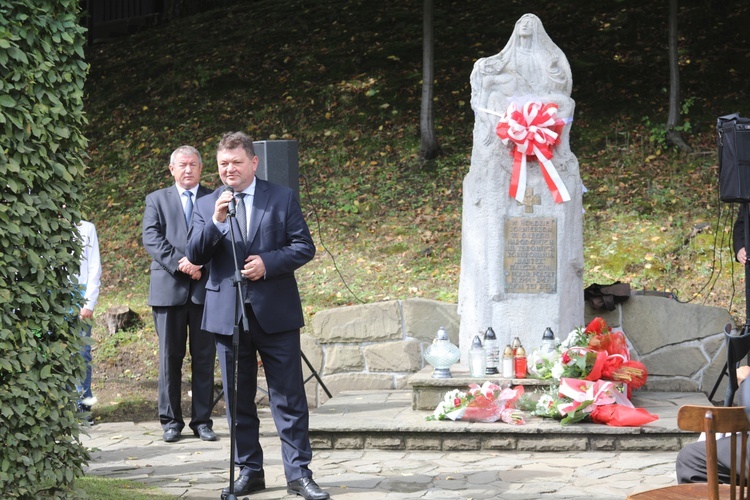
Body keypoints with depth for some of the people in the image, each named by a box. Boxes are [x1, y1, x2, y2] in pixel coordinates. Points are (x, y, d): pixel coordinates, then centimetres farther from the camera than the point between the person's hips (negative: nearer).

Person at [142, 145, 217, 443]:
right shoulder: (157, 200, 11)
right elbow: (151, 239, -1)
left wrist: (200, 264, -13)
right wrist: (179, 262, -15)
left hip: (205, 288, 0)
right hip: (169, 288, 0)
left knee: (204, 357, 2)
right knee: (170, 357, 2)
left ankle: (202, 420, 8)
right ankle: (170, 421, 8)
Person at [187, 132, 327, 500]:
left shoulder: (282, 198, 3)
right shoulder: (207, 206, 8)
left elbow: (304, 247, 0)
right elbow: (195, 255, -1)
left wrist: (268, 262, -15)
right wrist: (215, 221, -16)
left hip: (276, 314, -2)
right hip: (228, 315, 2)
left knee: (289, 399, -2)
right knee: (238, 401, 9)